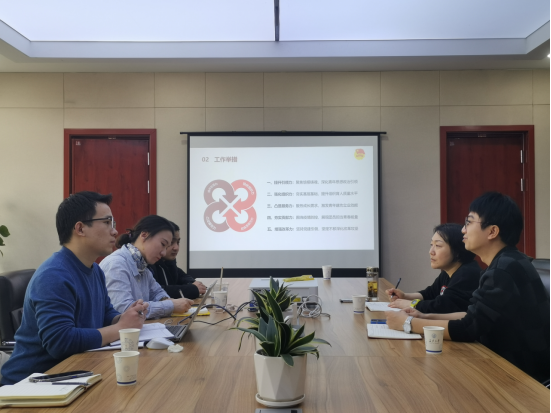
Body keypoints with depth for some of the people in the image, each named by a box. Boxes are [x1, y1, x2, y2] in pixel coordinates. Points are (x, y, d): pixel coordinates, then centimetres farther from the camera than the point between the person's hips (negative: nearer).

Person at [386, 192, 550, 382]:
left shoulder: (506, 270, -25)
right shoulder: (506, 263, 7)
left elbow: (467, 329, -24)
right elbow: (475, 317, 12)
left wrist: (408, 323, -14)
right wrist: (426, 317, 2)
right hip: (511, 364, 8)